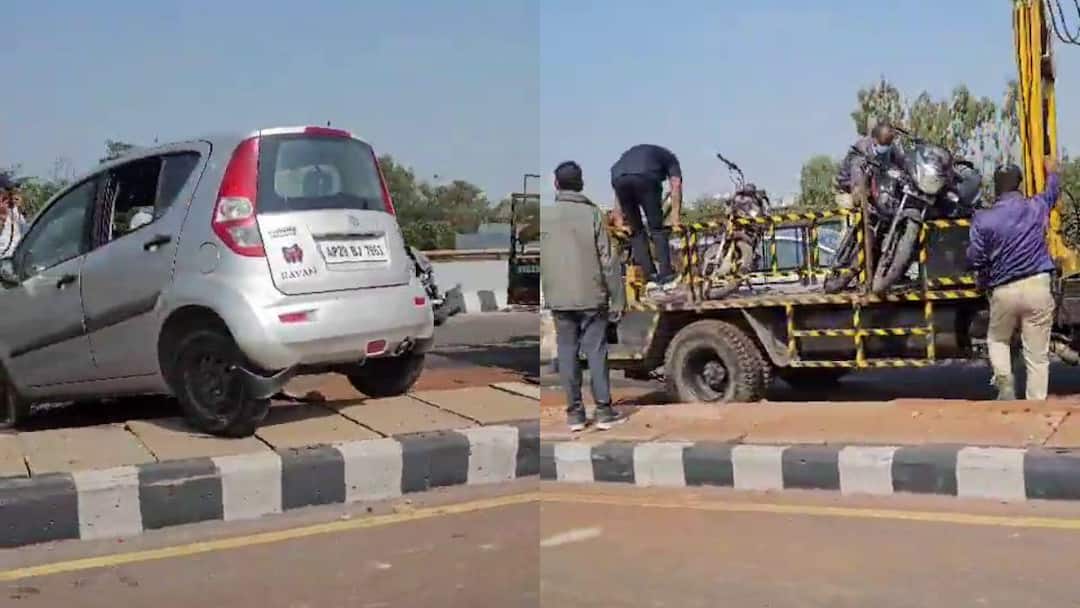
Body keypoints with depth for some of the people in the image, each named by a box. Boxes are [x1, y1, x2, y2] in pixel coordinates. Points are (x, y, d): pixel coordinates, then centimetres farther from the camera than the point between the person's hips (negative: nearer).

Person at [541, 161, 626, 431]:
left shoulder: (543, 216, -1)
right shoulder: (593, 214, -6)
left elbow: (537, 260, 3)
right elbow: (609, 261, -6)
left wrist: (546, 293, 14)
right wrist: (617, 299, 0)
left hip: (559, 299, 1)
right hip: (592, 297, -1)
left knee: (567, 352, 7)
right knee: (596, 351, 5)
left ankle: (574, 413, 9)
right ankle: (604, 411, 7)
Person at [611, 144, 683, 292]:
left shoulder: (630, 153, 44)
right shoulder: (669, 157, 32)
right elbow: (676, 184, 16)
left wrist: (622, 216, 35)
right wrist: (676, 215, 11)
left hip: (618, 178, 4)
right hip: (646, 177, -4)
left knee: (636, 231, 14)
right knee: (657, 229, 6)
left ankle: (651, 277, 9)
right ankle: (666, 276, -2)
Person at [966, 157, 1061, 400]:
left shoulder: (983, 219, -4)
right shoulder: (1037, 206, 4)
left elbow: (974, 259, -3)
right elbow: (1052, 191, 28)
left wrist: (984, 282, 18)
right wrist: (1052, 172, 49)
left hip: (1004, 290, -1)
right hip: (1038, 286, 1)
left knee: (998, 339, 24)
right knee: (1037, 355, 3)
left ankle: (1005, 381, 1)